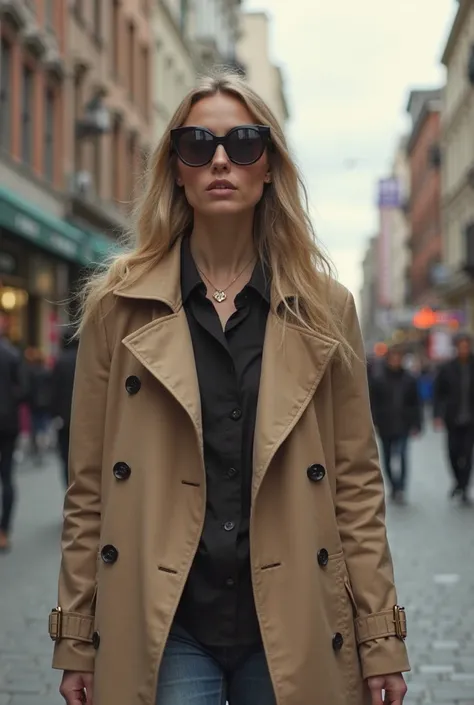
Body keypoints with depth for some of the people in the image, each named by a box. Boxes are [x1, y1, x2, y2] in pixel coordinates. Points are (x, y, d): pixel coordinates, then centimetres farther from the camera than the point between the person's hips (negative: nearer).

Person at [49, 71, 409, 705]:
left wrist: (381, 643, 1)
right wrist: (77, 642, 2)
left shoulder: (325, 309, 4)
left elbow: (357, 484, 4)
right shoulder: (119, 306, 2)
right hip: (161, 629, -1)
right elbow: (89, 487, 3)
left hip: (292, 630, 1)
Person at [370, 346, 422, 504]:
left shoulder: (409, 379, 2)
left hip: (402, 424, -1)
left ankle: (400, 488, -21)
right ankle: (394, 487, 27)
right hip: (385, 425, 1)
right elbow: (373, 403, -1)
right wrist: (373, 423, -9)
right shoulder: (378, 380, -1)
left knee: (402, 454, -18)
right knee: (388, 458, 11)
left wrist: (416, 424, 1)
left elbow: (415, 404, 5)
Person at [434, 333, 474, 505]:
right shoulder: (447, 369, -2)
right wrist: (438, 415, -7)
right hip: (453, 419, 0)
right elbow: (439, 393, 0)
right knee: (453, 452, 3)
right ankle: (459, 481, 28)